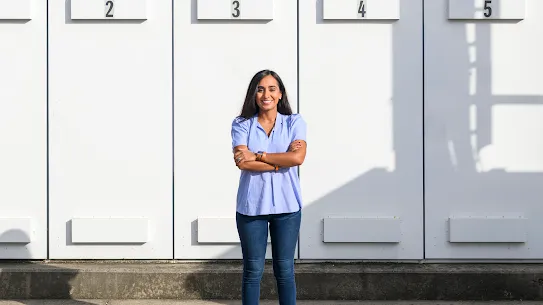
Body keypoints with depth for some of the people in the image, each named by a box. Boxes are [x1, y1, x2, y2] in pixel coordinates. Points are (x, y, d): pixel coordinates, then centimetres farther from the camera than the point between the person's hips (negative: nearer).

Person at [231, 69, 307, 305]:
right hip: (251, 206, 0)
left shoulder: (294, 122, 2)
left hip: (286, 206, 0)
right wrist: (282, 160, -13)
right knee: (253, 270, 6)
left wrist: (258, 156, -12)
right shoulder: (242, 124, 1)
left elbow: (298, 157, -14)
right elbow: (242, 162, -13)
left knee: (284, 270, 8)